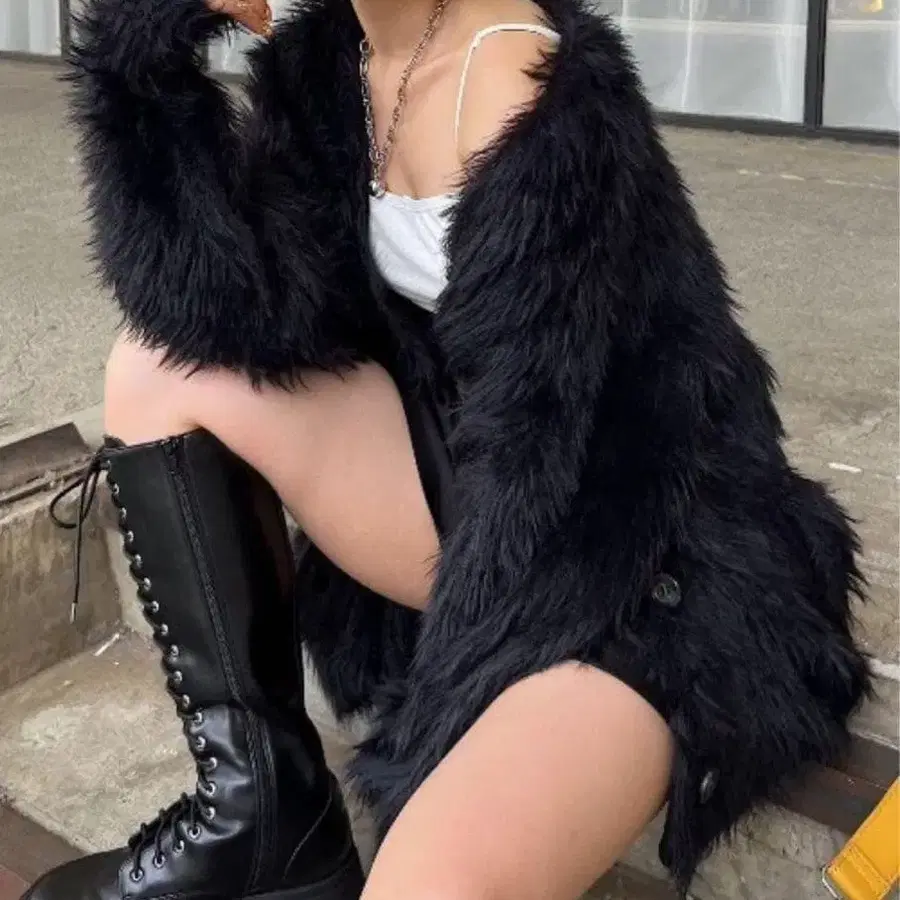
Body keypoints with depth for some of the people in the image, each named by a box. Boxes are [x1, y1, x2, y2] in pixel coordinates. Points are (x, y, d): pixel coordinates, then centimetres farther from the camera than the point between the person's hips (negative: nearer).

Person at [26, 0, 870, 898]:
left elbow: (534, 453, -20)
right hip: (478, 487, 8)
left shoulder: (524, 87, -19)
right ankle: (263, 807, -1)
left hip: (647, 564, -8)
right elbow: (235, 310, -6)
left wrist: (449, 722, -16)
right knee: (162, 364, 0)